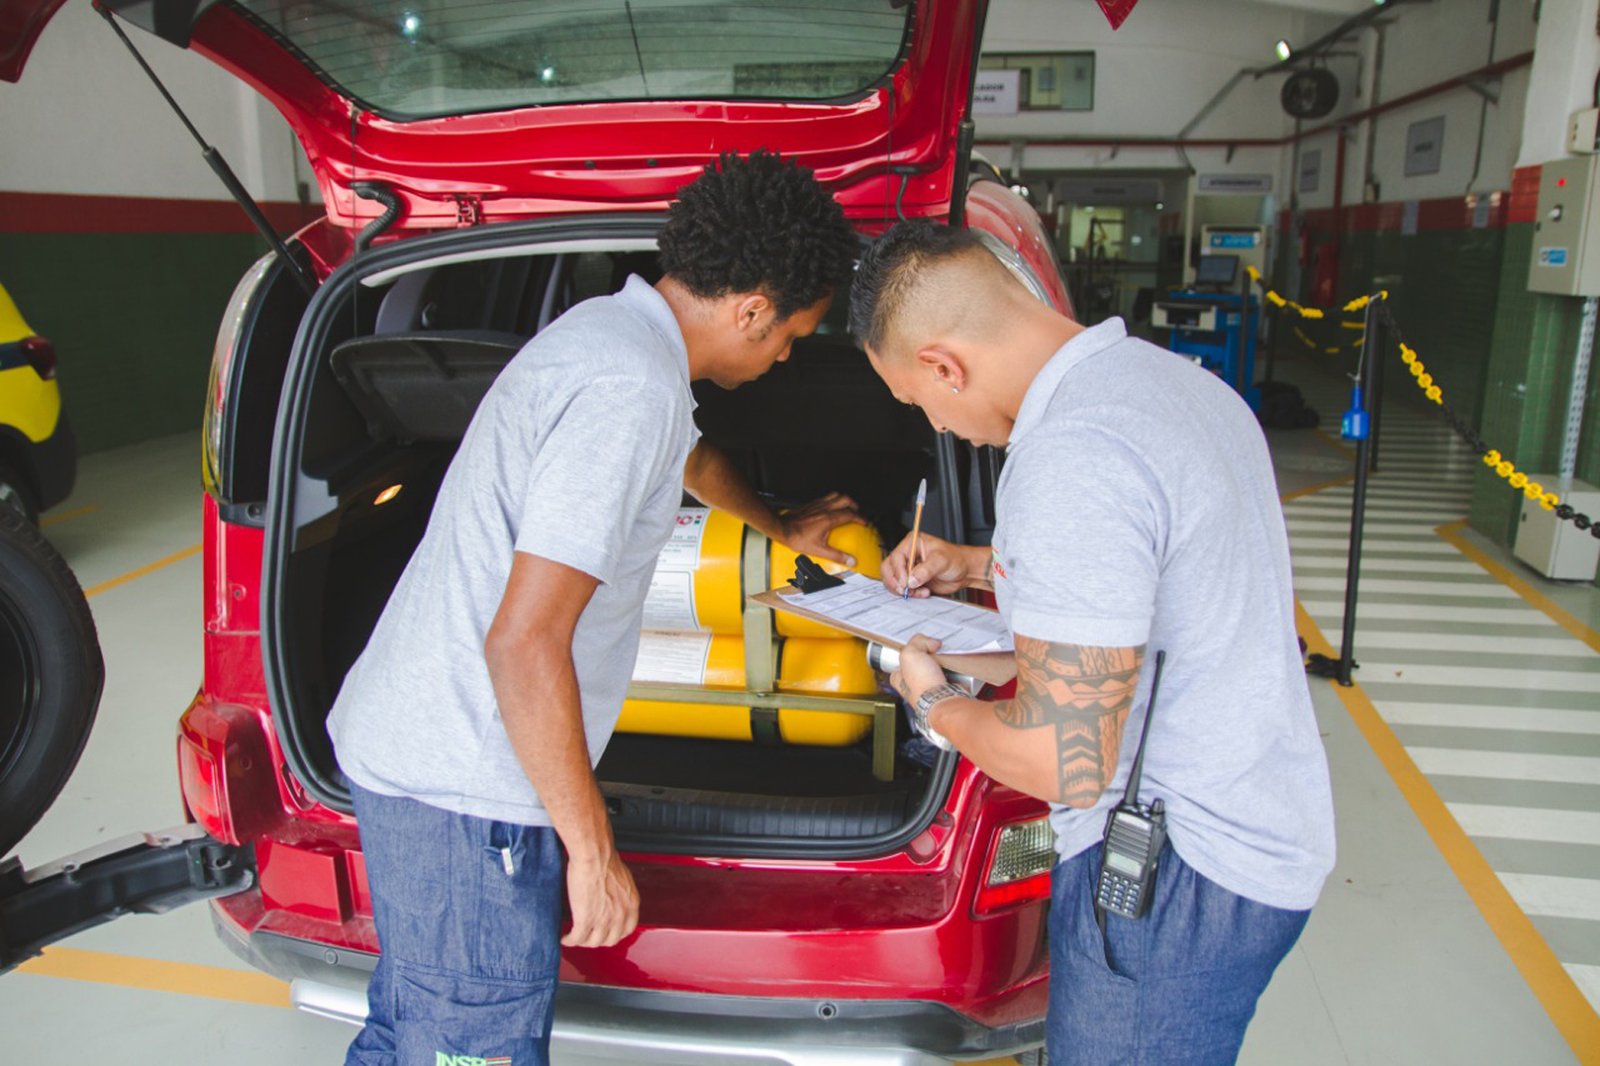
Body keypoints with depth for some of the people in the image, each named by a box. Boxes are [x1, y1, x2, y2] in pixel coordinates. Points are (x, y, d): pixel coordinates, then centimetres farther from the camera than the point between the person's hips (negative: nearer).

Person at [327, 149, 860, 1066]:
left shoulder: (613, 329, 10)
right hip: (462, 791, -10)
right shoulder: (629, 388, -23)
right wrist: (594, 849, -17)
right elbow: (524, 642, -27)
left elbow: (691, 457, 33)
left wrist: (782, 527, 49)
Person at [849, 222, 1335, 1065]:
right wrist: (979, 567, 18)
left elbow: (1066, 765, -25)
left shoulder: (1069, 462, -28)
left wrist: (932, 702, -8)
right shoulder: (1174, 376, 5)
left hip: (1178, 881, -10)